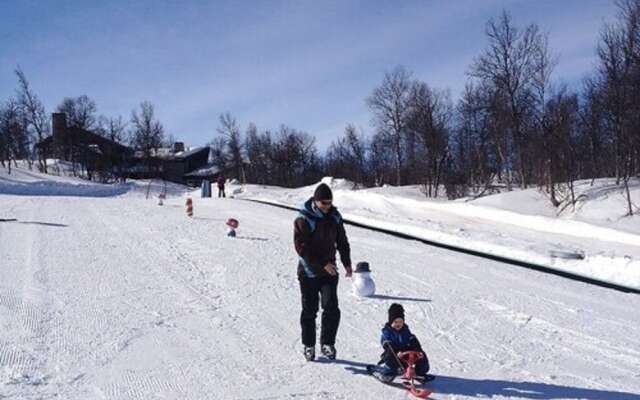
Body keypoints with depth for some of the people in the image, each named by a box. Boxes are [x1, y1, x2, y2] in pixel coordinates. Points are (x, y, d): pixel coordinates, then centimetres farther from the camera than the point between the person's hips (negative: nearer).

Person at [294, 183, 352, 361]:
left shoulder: (334, 217, 3)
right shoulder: (303, 220, -14)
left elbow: (342, 242, 15)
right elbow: (302, 248, -19)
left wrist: (347, 263, 9)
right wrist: (323, 263, -22)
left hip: (329, 272, 3)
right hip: (309, 272, -3)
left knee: (331, 308, -10)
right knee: (309, 311, 6)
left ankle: (327, 343, 4)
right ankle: (308, 345, 21)